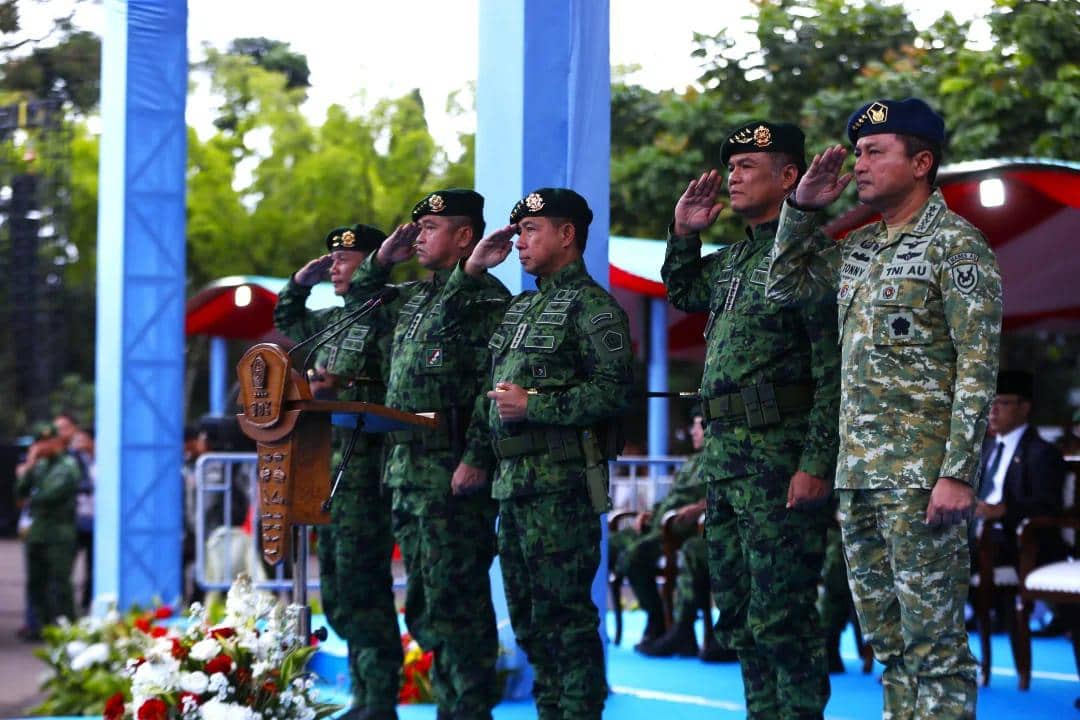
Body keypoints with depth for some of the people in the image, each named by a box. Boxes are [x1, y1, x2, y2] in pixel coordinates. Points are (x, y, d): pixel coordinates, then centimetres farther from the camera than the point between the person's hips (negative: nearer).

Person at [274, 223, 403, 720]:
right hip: (330, 468, 10)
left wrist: (344, 390, -26)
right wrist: (300, 283, 20)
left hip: (368, 469, -10)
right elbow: (286, 320, 35)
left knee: (362, 590, -9)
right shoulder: (335, 319, 17)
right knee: (338, 593, 13)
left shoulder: (386, 317, -10)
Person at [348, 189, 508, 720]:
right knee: (425, 602, 12)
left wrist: (476, 460, -24)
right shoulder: (413, 297, 19)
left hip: (453, 471, -9)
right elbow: (356, 297, 36)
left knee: (456, 598, -8)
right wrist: (381, 260, 18)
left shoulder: (486, 299, -8)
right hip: (405, 467, 9)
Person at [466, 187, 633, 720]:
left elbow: (613, 390, -16)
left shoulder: (592, 305, -6)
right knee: (528, 616, 13)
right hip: (513, 478, 9)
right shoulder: (519, 306, 20)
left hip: (562, 481, -9)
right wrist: (471, 271, 18)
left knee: (564, 612, -7)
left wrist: (533, 406, -17)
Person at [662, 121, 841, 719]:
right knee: (737, 618, 14)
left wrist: (816, 465, -21)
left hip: (780, 461, -9)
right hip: (723, 457, 9)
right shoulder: (732, 259, 15)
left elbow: (834, 373, -16)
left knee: (780, 619, -6)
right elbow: (681, 293, 36)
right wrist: (683, 233, 18)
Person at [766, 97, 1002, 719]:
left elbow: (978, 370, -13)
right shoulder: (859, 248, 14)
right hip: (859, 474, 8)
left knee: (933, 638, -4)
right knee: (886, 637, 12)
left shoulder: (957, 245, -8)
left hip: (922, 478, -8)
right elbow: (784, 285, 26)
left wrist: (958, 474, -20)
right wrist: (803, 206, 12)